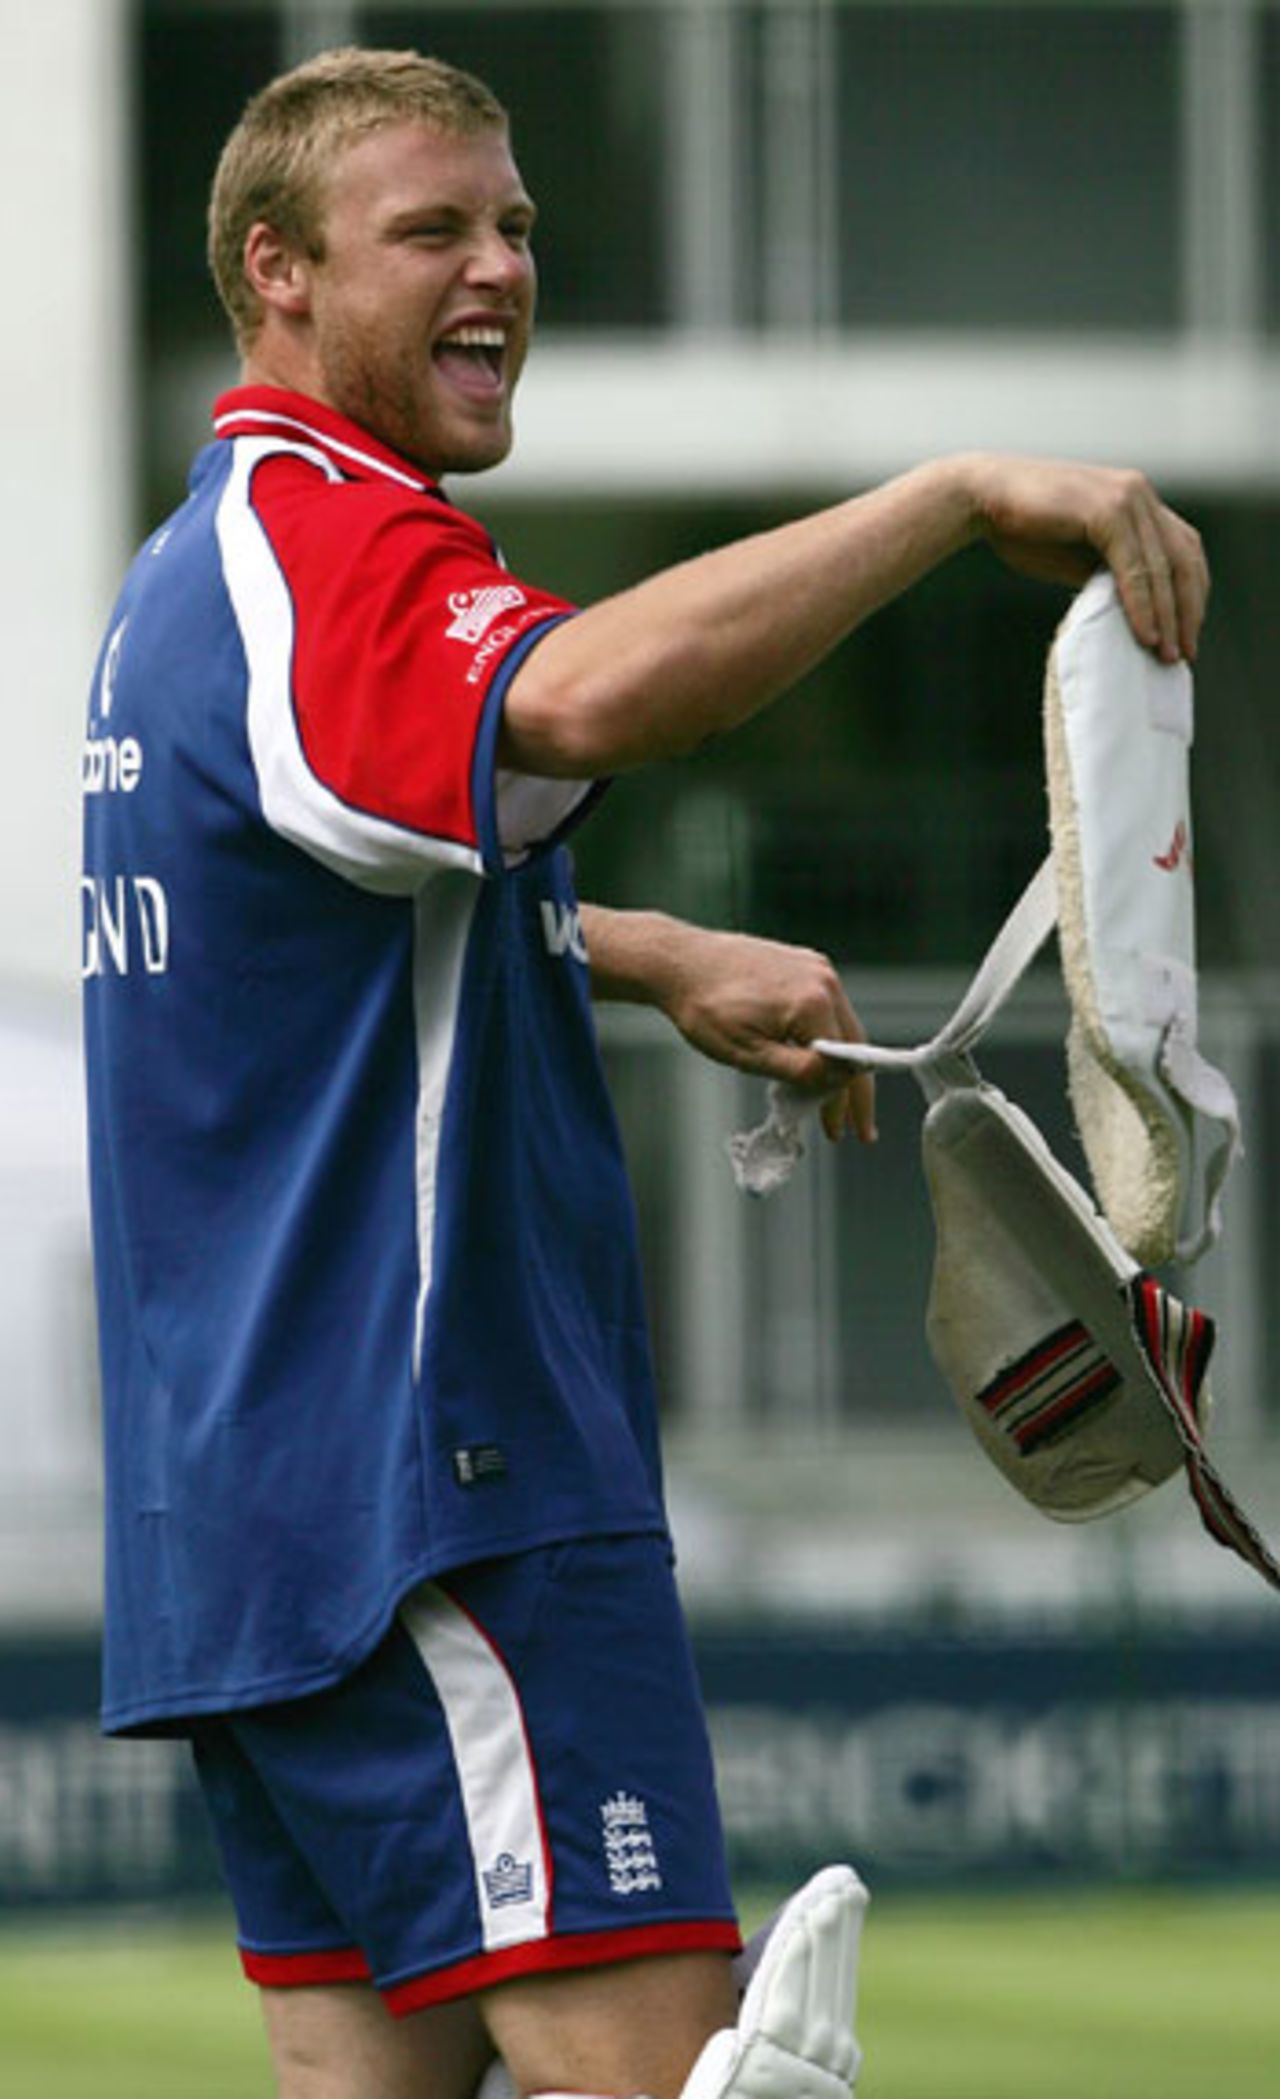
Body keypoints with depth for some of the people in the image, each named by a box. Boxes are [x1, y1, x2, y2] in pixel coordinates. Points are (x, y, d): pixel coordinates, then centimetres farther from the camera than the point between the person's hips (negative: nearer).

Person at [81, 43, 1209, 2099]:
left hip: (249, 1521, 11)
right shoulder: (316, 539, -13)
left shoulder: (199, 576, 21)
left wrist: (661, 958, 26)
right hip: (439, 1489, -11)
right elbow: (587, 696, -36)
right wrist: (965, 495, -35)